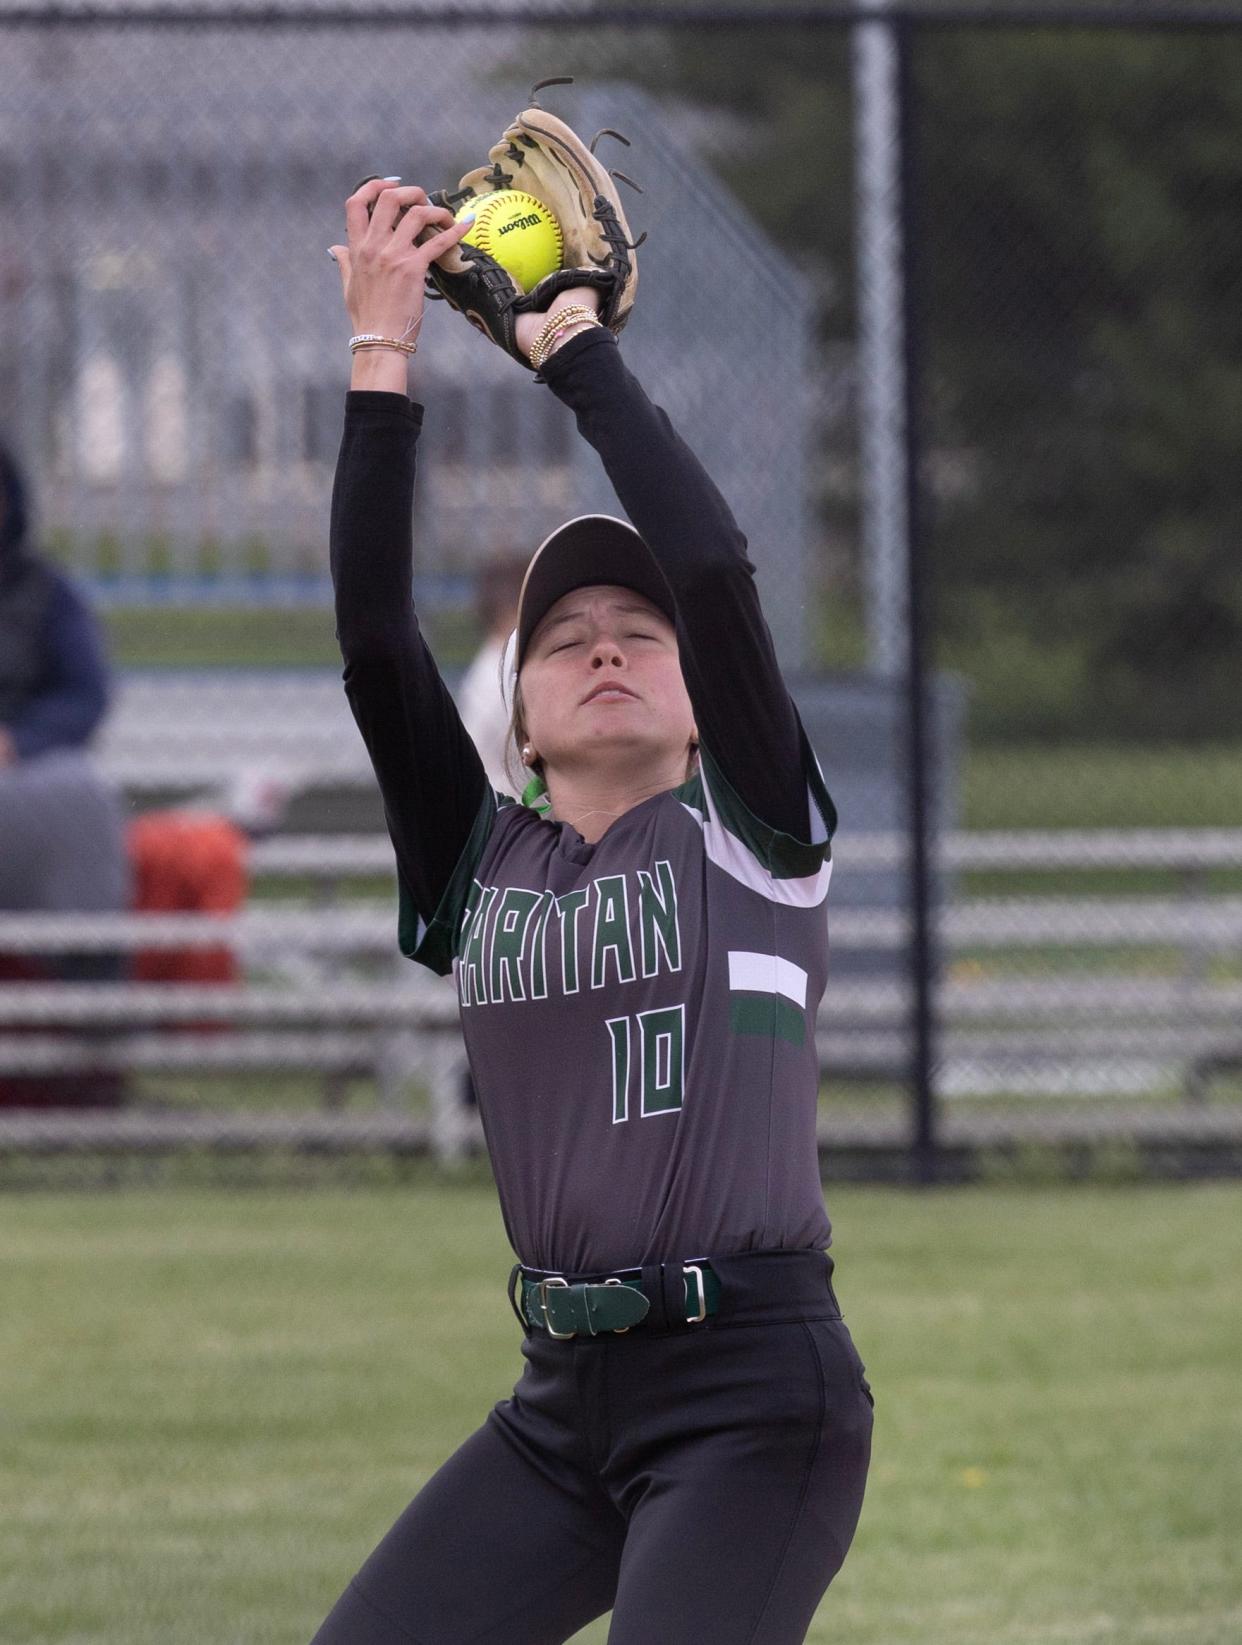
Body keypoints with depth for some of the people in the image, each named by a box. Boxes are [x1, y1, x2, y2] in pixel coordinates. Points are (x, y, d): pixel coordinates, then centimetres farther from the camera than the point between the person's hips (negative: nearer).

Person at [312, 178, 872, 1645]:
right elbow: (375, 638, 3)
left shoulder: (749, 837, 3)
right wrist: (382, 355, -1)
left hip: (754, 1393, -5)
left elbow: (712, 565, -9)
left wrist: (570, 343, -1)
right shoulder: (477, 869, 13)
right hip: (561, 1405, 5)